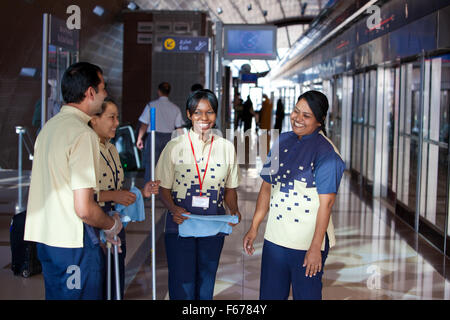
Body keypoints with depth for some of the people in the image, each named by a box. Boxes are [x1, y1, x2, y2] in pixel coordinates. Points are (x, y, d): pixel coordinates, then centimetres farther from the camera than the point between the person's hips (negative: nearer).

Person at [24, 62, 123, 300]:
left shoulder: (49, 126, 10)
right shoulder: (83, 134, -17)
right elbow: (84, 208, -22)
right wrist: (112, 225, -2)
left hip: (44, 236, 9)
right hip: (73, 242, -9)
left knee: (56, 294, 18)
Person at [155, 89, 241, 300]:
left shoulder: (227, 148, 6)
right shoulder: (175, 147, 0)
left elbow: (230, 189, 11)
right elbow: (163, 188, 1)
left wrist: (233, 210, -9)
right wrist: (173, 208, -19)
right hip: (180, 224, -2)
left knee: (206, 285, 11)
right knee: (182, 285, -4)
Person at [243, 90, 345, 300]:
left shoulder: (326, 152, -11)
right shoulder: (282, 141, 7)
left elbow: (326, 203, -15)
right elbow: (267, 186, 12)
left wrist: (315, 247, -18)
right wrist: (254, 227, 10)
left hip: (308, 243, -6)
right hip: (274, 238, 6)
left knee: (306, 295, 7)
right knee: (269, 295, 13)